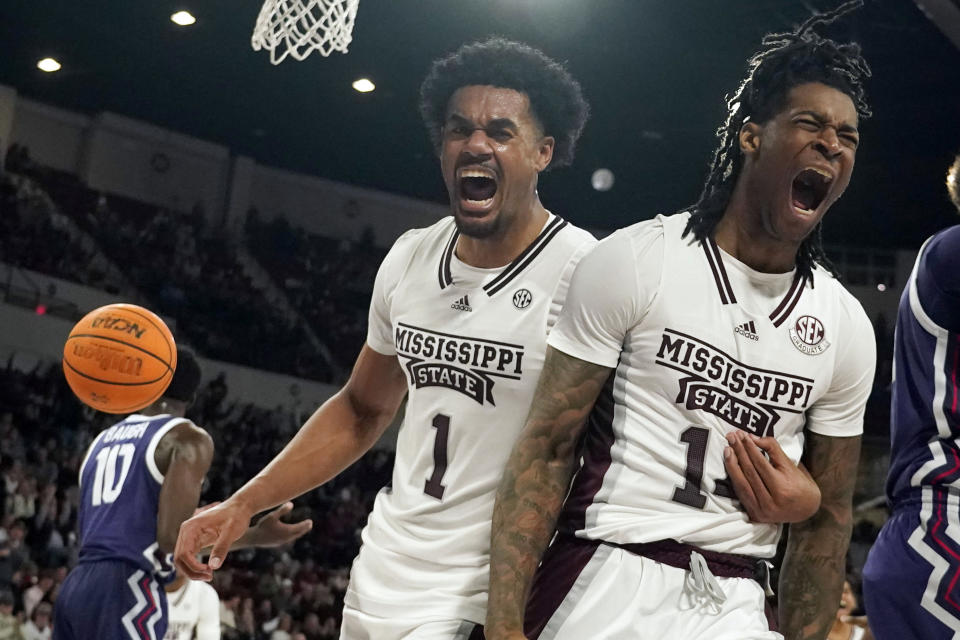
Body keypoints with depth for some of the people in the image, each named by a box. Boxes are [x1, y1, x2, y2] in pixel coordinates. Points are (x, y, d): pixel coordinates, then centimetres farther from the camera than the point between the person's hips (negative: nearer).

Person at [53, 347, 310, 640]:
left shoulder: (103, 440, 21)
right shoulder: (188, 438, -2)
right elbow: (172, 535, -14)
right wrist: (256, 537, -4)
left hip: (76, 587, 8)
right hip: (125, 590, -8)